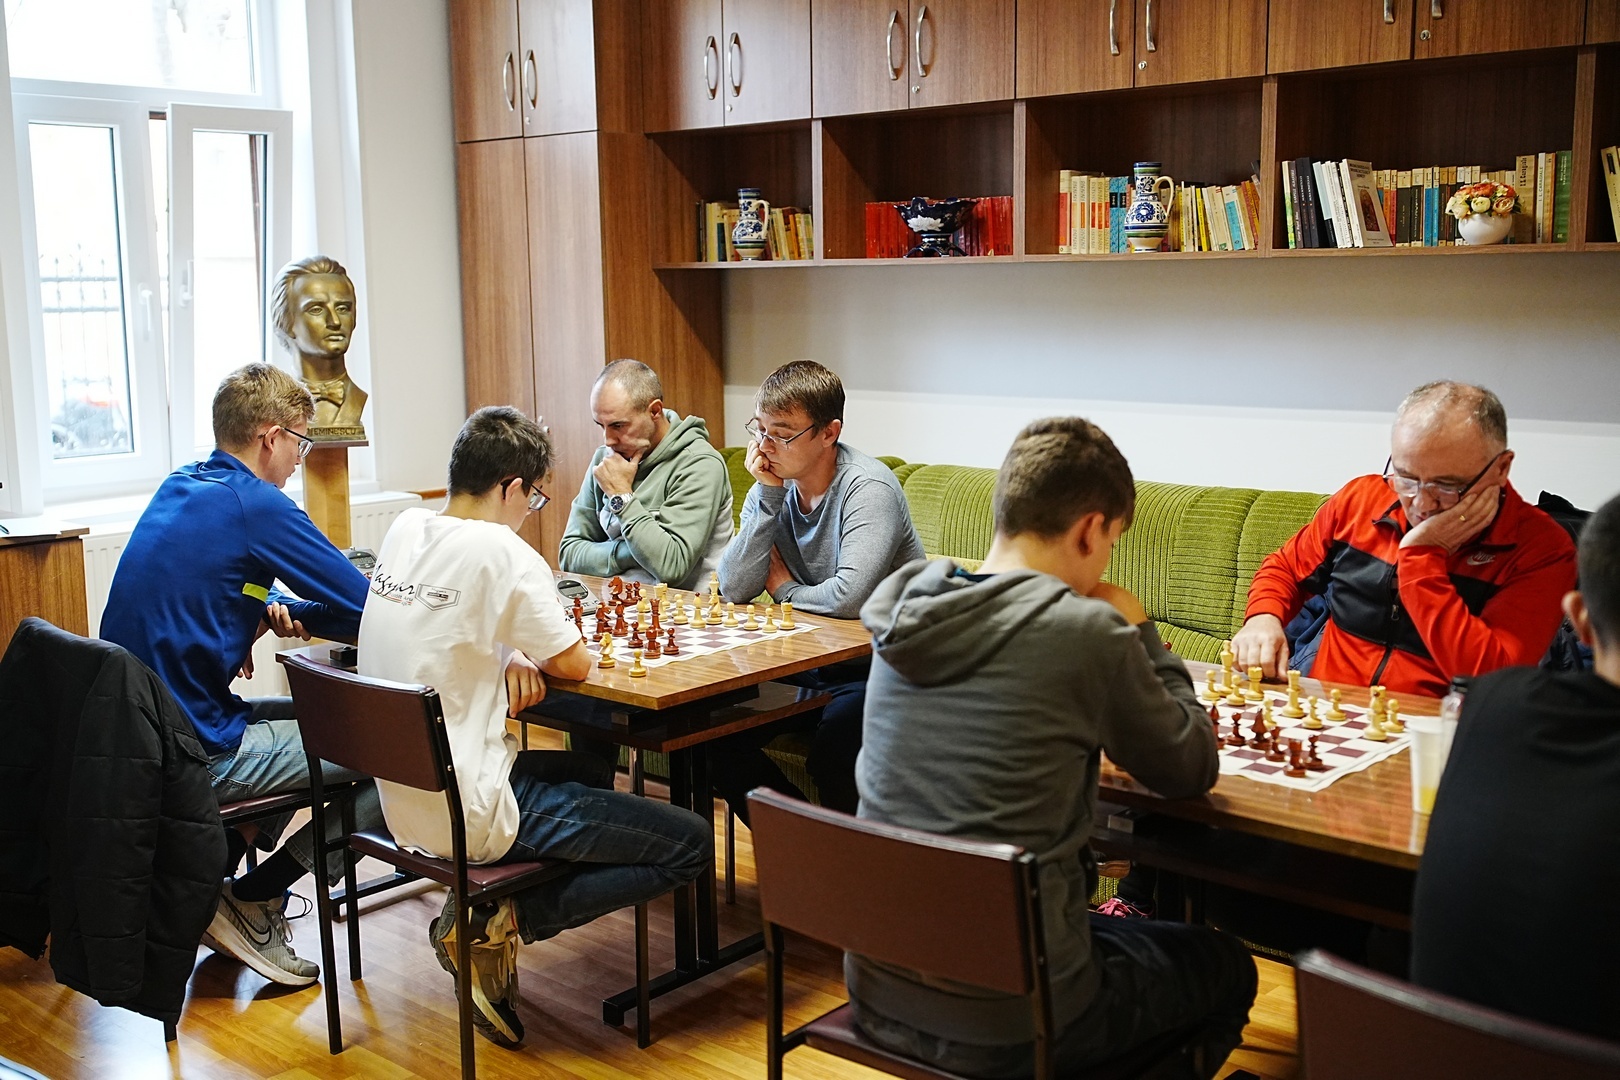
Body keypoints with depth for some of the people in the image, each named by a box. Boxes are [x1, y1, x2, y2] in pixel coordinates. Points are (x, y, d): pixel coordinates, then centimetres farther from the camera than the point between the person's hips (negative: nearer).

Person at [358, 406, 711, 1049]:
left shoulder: (405, 530, 4)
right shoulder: (498, 549, -19)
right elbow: (574, 664, -11)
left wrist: (509, 655, 1)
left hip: (402, 799, 9)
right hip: (469, 813, -9)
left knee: (592, 771, 31)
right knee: (690, 844, -4)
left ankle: (482, 910, 15)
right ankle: (503, 924, -4)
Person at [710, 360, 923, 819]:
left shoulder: (869, 488, -19)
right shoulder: (773, 486, 1)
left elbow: (849, 597, -32)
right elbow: (734, 588, -8)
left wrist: (786, 589, -11)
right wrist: (768, 496, -15)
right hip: (810, 663, 7)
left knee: (832, 745, -32)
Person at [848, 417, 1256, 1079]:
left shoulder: (904, 608, 0)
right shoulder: (1087, 630, -18)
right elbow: (1191, 770, -3)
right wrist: (1142, 638, 7)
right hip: (1007, 1024, -7)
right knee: (1227, 967, 21)